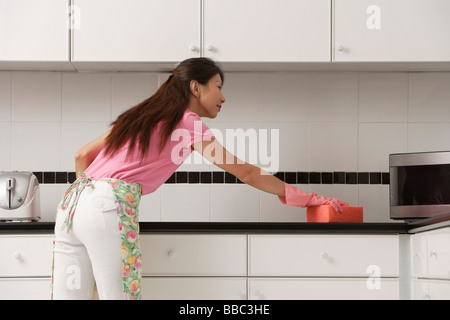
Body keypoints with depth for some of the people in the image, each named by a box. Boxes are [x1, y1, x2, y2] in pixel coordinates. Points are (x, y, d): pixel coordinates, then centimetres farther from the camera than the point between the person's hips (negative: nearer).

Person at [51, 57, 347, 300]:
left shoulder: (140, 116, 24)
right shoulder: (187, 123, 4)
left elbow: (83, 155, 25)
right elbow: (247, 173, 4)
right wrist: (309, 199, 9)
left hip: (73, 200, 8)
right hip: (111, 205, -8)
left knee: (70, 294, 4)